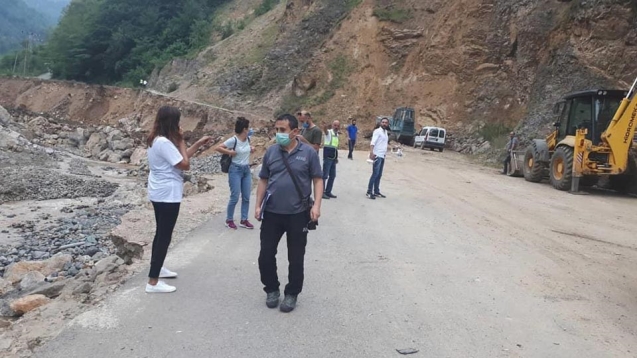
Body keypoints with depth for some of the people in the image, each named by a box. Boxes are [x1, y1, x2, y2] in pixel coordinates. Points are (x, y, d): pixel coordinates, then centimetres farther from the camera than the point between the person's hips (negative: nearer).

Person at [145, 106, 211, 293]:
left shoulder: (157, 140, 10)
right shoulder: (164, 143, -23)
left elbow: (181, 157, 15)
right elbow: (185, 164, -21)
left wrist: (199, 144, 11)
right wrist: (181, 141, -12)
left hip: (160, 194, 11)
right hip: (167, 195, -11)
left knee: (161, 233, 22)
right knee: (164, 236, -4)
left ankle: (157, 268, 36)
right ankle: (153, 282, 2)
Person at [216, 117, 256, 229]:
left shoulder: (248, 139, 3)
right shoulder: (233, 140, -16)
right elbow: (218, 148, -14)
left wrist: (251, 149, 5)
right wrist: (230, 152, -17)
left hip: (247, 170, 6)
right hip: (235, 170, -6)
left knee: (246, 197, 8)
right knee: (235, 197, -3)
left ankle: (244, 220, 19)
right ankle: (229, 220, 13)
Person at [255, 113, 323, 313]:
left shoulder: (308, 153, -5)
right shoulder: (271, 152, 3)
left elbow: (318, 180, -2)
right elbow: (263, 180, 10)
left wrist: (316, 205, -13)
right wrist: (258, 205, 4)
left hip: (298, 214, -2)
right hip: (272, 213, 3)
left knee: (296, 258, 8)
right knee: (266, 255, 7)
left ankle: (292, 294, 26)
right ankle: (271, 289, 29)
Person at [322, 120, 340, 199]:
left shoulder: (337, 134, 16)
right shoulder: (329, 132, -6)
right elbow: (325, 131, -32)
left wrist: (337, 157, 23)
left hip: (333, 157, 8)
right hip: (327, 157, -8)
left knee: (332, 175, 12)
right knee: (325, 175, -6)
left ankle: (328, 192, 21)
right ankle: (322, 192, -1)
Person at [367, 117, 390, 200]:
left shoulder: (385, 132, 17)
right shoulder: (377, 131, -8)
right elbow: (373, 142, -20)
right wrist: (371, 153, -32)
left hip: (382, 156, 8)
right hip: (377, 156, -8)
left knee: (379, 175, 11)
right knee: (375, 174, -10)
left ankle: (376, 191, 17)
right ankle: (369, 192, -6)